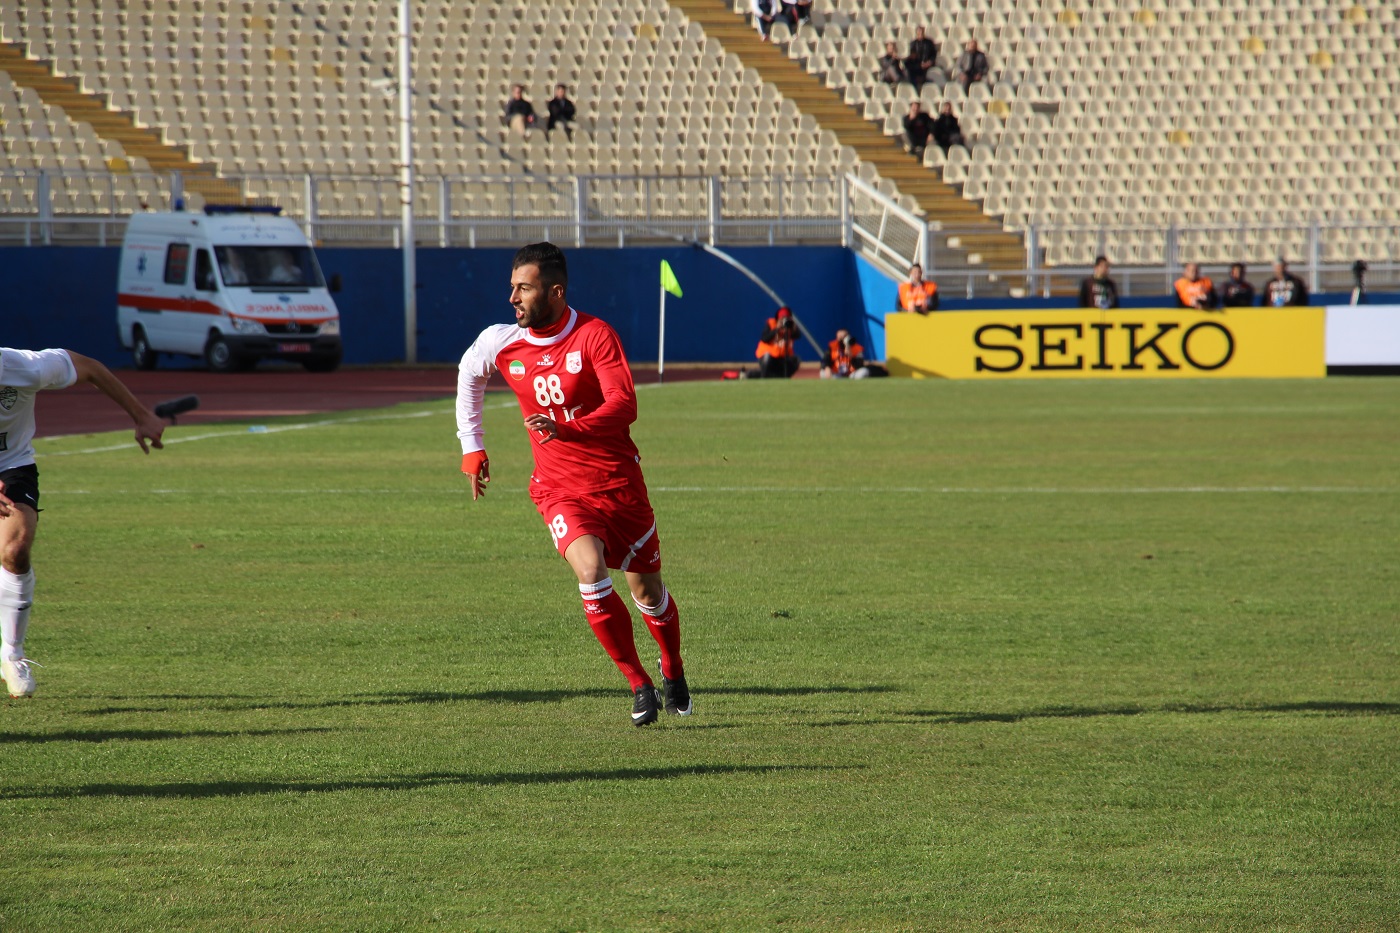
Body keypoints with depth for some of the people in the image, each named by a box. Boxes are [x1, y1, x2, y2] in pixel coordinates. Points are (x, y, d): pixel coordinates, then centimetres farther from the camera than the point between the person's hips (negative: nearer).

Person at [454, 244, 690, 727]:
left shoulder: (594, 335, -15)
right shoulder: (500, 343, -2)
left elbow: (624, 404, -26)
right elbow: (469, 374, 21)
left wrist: (567, 428, -41)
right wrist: (472, 448, 20)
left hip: (619, 483, -1)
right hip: (560, 489, 1)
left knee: (646, 589, 11)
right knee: (590, 571, -25)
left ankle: (673, 674, 41)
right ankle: (639, 686, -12)